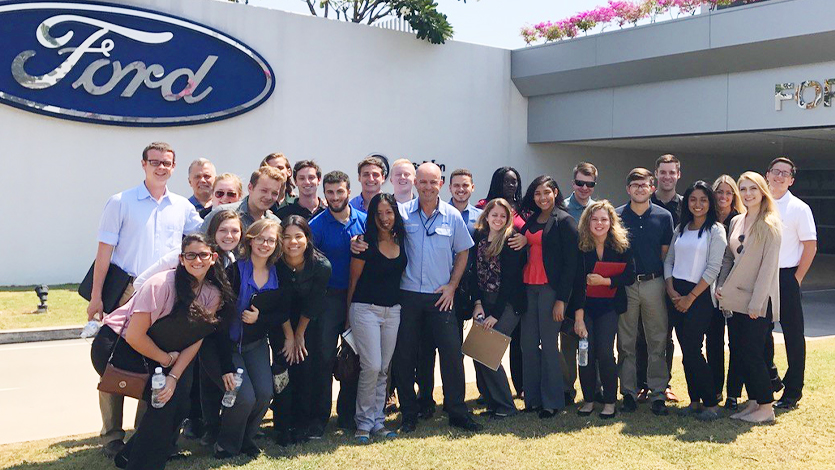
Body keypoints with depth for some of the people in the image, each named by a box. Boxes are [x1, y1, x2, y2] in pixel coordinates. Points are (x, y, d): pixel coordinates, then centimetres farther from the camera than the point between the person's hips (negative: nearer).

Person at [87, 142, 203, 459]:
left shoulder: (182, 207, 11)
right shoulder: (120, 202, 1)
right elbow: (105, 250, -2)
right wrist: (96, 296, -7)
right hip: (125, 291, -3)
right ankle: (113, 436, 7)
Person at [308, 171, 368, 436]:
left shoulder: (364, 221, 4)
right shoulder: (317, 225, -6)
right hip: (328, 297, -3)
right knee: (324, 357, -2)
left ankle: (347, 414, 24)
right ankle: (319, 417, 8)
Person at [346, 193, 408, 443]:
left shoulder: (401, 242, 7)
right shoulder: (366, 244, -8)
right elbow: (353, 281, -2)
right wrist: (349, 316, 2)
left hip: (393, 310, 5)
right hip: (366, 309, -5)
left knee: (384, 369, 9)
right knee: (371, 367, -11)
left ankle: (377, 421, 19)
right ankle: (364, 422, 5)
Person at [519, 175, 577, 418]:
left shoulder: (565, 221, -5)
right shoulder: (530, 220, 14)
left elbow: (570, 263, -9)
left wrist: (561, 299, -13)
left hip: (550, 288, -6)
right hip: (528, 288, 6)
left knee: (548, 345, -2)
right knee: (528, 344, 6)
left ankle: (552, 401, 8)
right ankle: (533, 397, 16)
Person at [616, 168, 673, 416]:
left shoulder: (663, 216, 5)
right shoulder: (617, 216, 3)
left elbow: (666, 253, 7)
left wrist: (667, 283, 1)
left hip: (654, 284, 0)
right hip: (624, 285, 0)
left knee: (658, 341, 3)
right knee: (626, 342, 4)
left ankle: (658, 393, 11)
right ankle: (628, 392, 13)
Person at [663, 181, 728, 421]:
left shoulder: (716, 230, -4)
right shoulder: (681, 228, 13)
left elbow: (713, 268, -10)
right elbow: (669, 260, 11)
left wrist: (690, 297, -12)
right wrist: (671, 290, -4)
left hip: (700, 295, -5)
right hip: (676, 294, 5)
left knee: (692, 350, -9)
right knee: (687, 351, 6)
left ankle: (711, 403, 3)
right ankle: (695, 401, 15)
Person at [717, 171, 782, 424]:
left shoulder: (769, 224, -8)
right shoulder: (736, 222, 12)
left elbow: (769, 265, -13)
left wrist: (757, 301, -16)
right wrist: (721, 285, 3)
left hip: (758, 301, -7)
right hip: (737, 299, 7)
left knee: (751, 353, -5)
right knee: (738, 353, 8)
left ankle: (766, 407, 7)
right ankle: (753, 402, 19)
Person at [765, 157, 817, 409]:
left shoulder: (799, 208, -4)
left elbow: (810, 246, -5)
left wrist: (796, 279, -8)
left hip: (786, 277, -4)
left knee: (793, 334, 1)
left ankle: (792, 391, 10)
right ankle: (769, 378, 30)